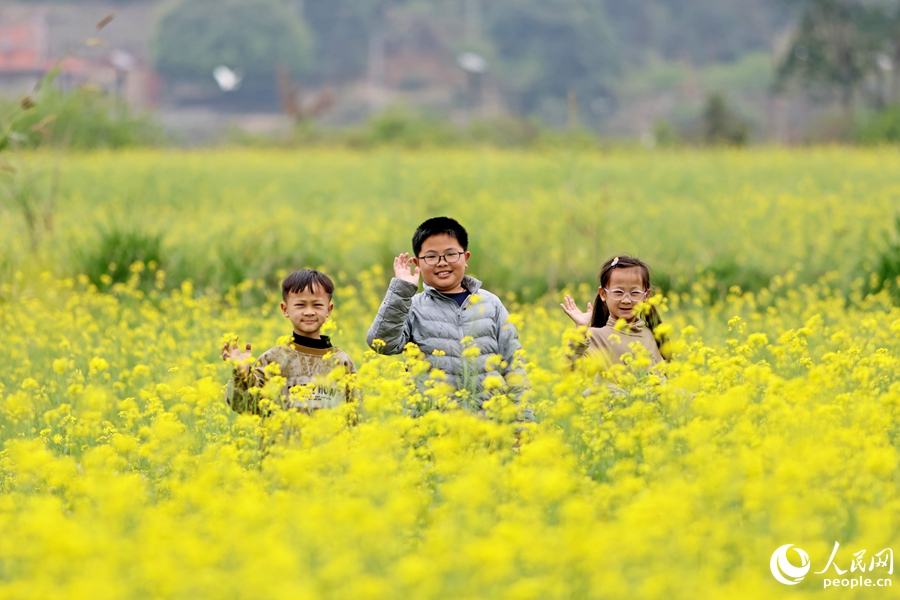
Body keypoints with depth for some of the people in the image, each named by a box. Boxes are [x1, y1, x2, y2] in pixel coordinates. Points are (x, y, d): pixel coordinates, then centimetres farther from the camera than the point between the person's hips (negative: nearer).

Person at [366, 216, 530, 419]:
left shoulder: (490, 303, 11)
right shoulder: (414, 308, 5)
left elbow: (512, 364, 12)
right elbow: (381, 343, -11)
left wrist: (523, 417, 5)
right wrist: (400, 291, -13)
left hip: (491, 414, 2)